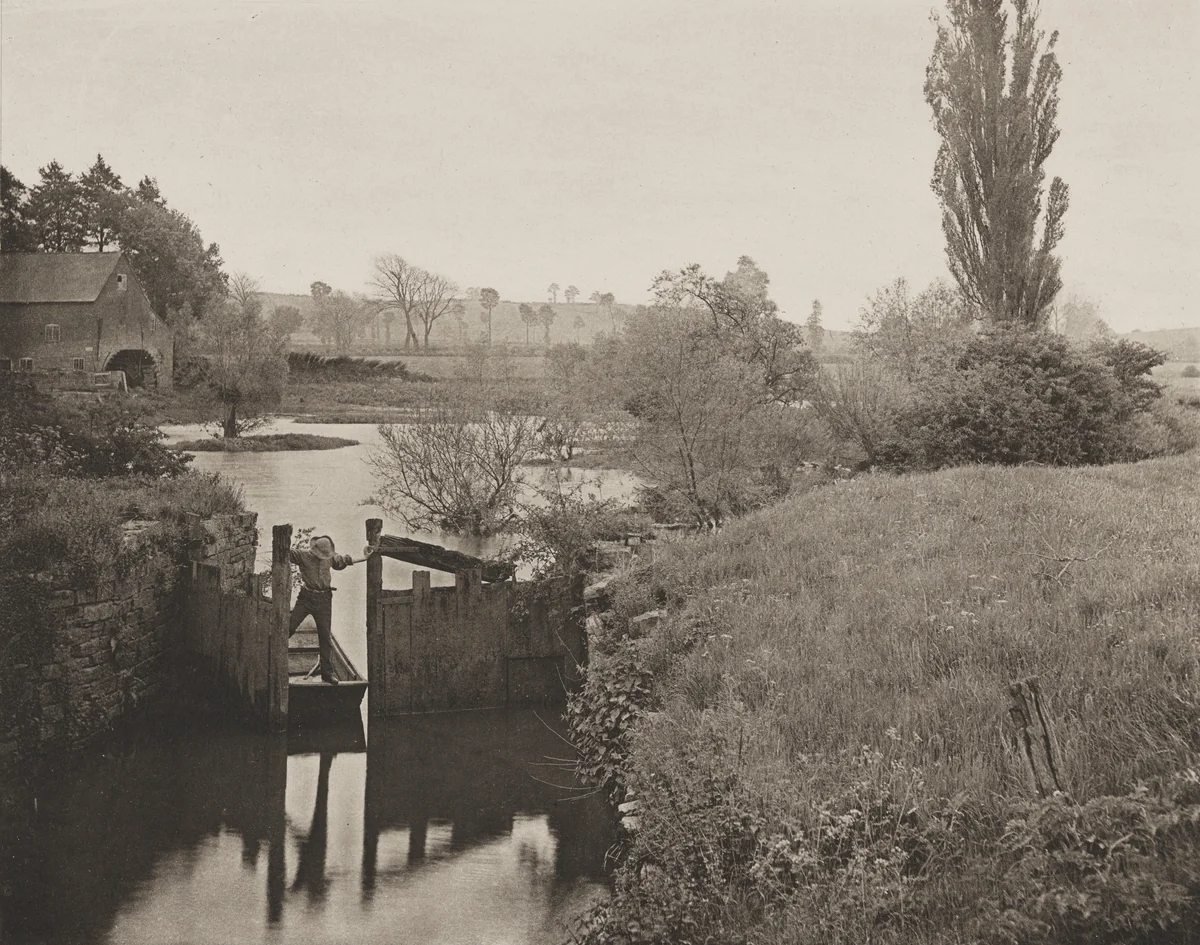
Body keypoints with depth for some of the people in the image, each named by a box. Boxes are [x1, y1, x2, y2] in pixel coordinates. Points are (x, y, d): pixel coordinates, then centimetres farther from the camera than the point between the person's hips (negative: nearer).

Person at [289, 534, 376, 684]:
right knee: (288, 628, -9)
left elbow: (346, 561, 20)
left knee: (325, 636, 4)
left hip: (323, 599, 3)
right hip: (306, 597, -3)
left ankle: (327, 672, 10)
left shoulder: (331, 557, 3)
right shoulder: (303, 555, -9)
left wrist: (364, 558, 21)